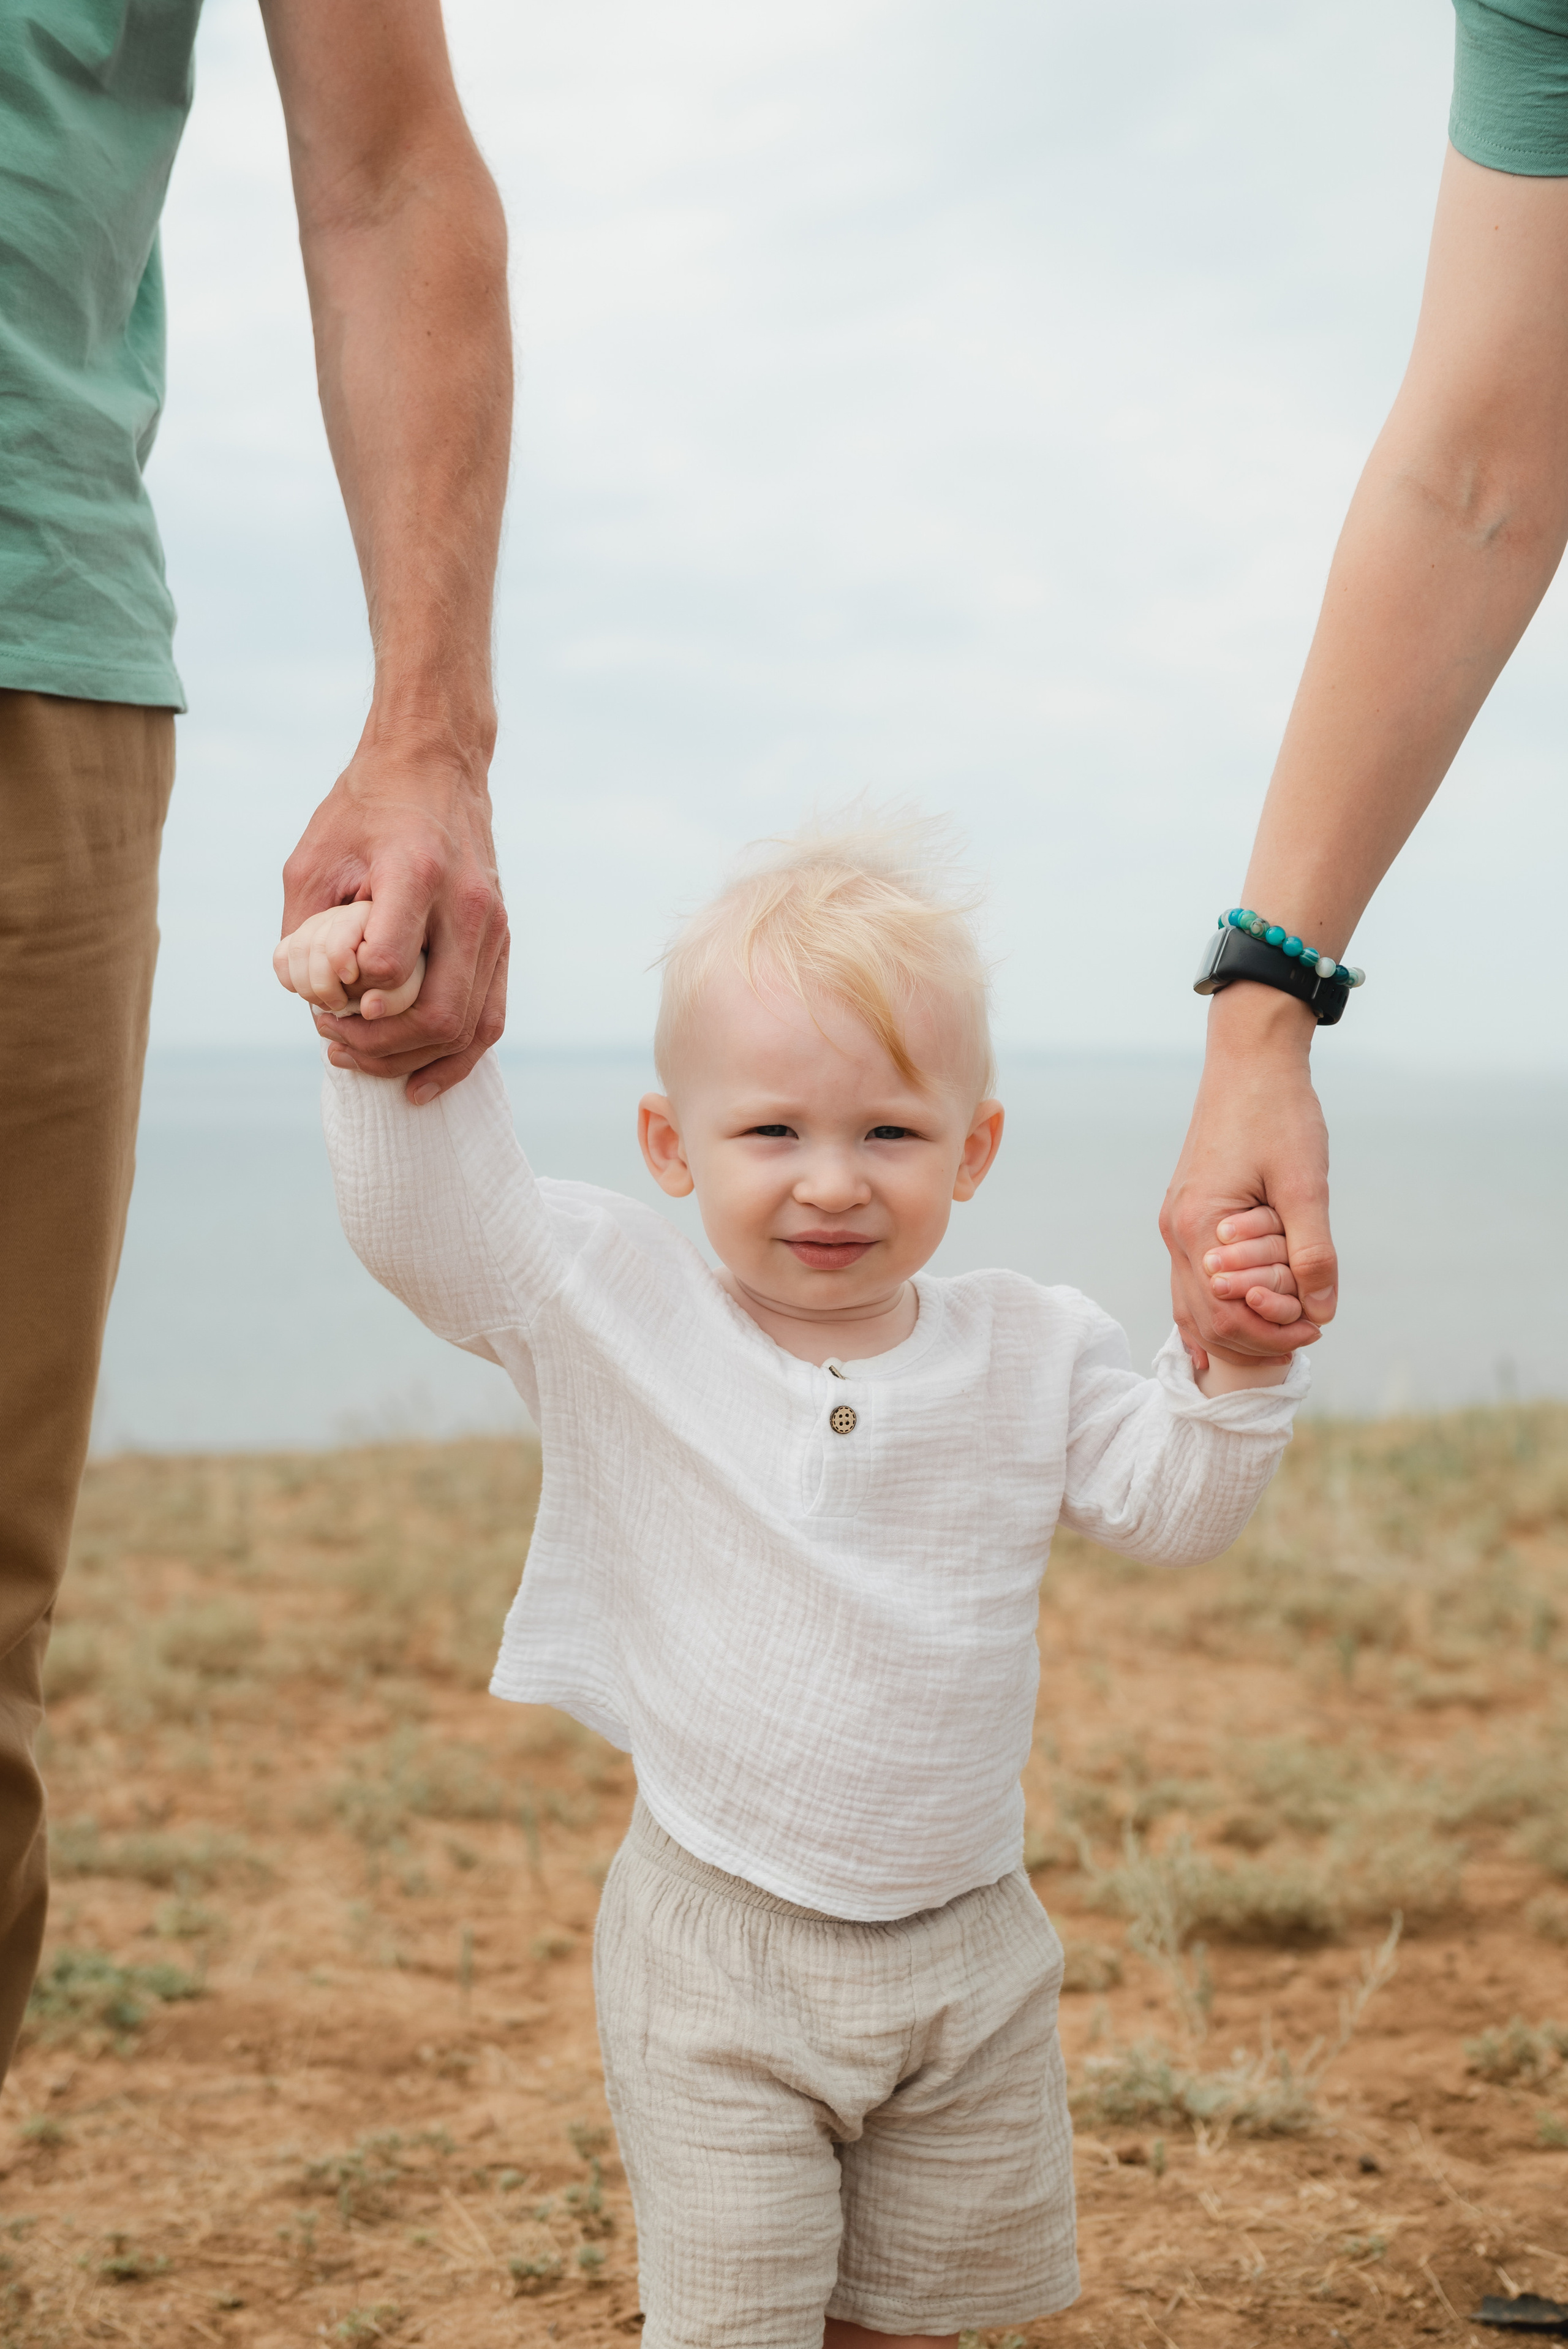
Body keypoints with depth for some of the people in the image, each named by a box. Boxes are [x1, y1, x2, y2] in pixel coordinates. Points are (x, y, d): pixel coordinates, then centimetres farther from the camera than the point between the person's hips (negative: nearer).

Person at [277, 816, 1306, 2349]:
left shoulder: (1030, 1357, -2)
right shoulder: (614, 1315, -9)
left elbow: (1171, 1507, 1)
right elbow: (429, 1223, -13)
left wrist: (1235, 1367, -15)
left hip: (968, 1949, 3)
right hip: (719, 1955, -3)